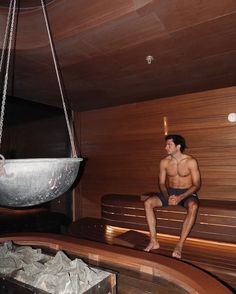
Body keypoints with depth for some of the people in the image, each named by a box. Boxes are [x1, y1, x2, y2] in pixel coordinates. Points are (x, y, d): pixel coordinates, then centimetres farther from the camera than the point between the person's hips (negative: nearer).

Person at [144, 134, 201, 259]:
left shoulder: (191, 162, -11)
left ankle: (180, 245, -31)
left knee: (193, 206, -38)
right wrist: (167, 197, -17)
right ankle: (154, 241, -16)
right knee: (148, 203, -19)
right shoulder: (164, 162, -2)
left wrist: (180, 197, -24)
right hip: (169, 192, 4)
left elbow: (197, 185, -11)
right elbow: (162, 183, 3)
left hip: (187, 193, -3)